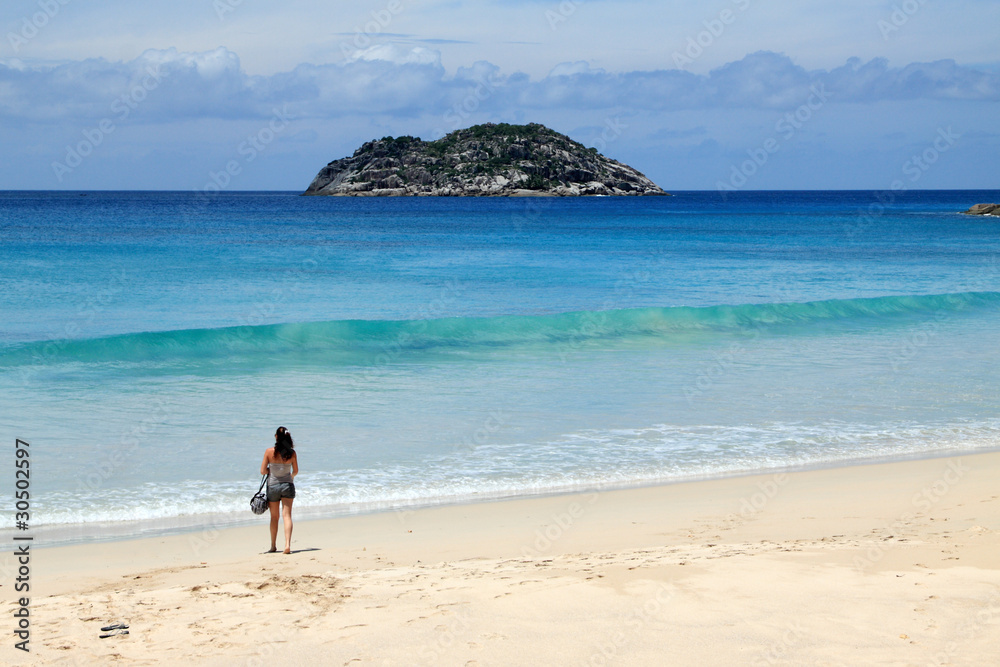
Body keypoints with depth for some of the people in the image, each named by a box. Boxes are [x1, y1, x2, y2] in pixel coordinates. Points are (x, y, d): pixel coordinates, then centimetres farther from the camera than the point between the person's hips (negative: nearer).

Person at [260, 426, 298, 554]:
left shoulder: (269, 452, -12)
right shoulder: (292, 453, -7)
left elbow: (263, 471, -9)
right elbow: (295, 471, 4)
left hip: (273, 486, 0)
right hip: (288, 485, 0)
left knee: (274, 517, 13)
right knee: (287, 515, -3)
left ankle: (273, 546, 23)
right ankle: (287, 544, -19)